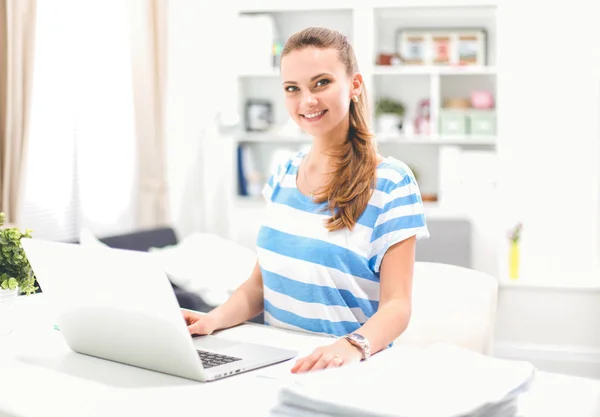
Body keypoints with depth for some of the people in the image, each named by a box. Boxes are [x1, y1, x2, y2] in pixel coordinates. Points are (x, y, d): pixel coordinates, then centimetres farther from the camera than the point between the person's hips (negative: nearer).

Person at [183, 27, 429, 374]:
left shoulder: (391, 184, -8)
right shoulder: (283, 175, 10)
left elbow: (397, 305, -12)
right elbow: (261, 283, 13)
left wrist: (353, 346, -31)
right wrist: (214, 319, -6)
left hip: (346, 371, -4)